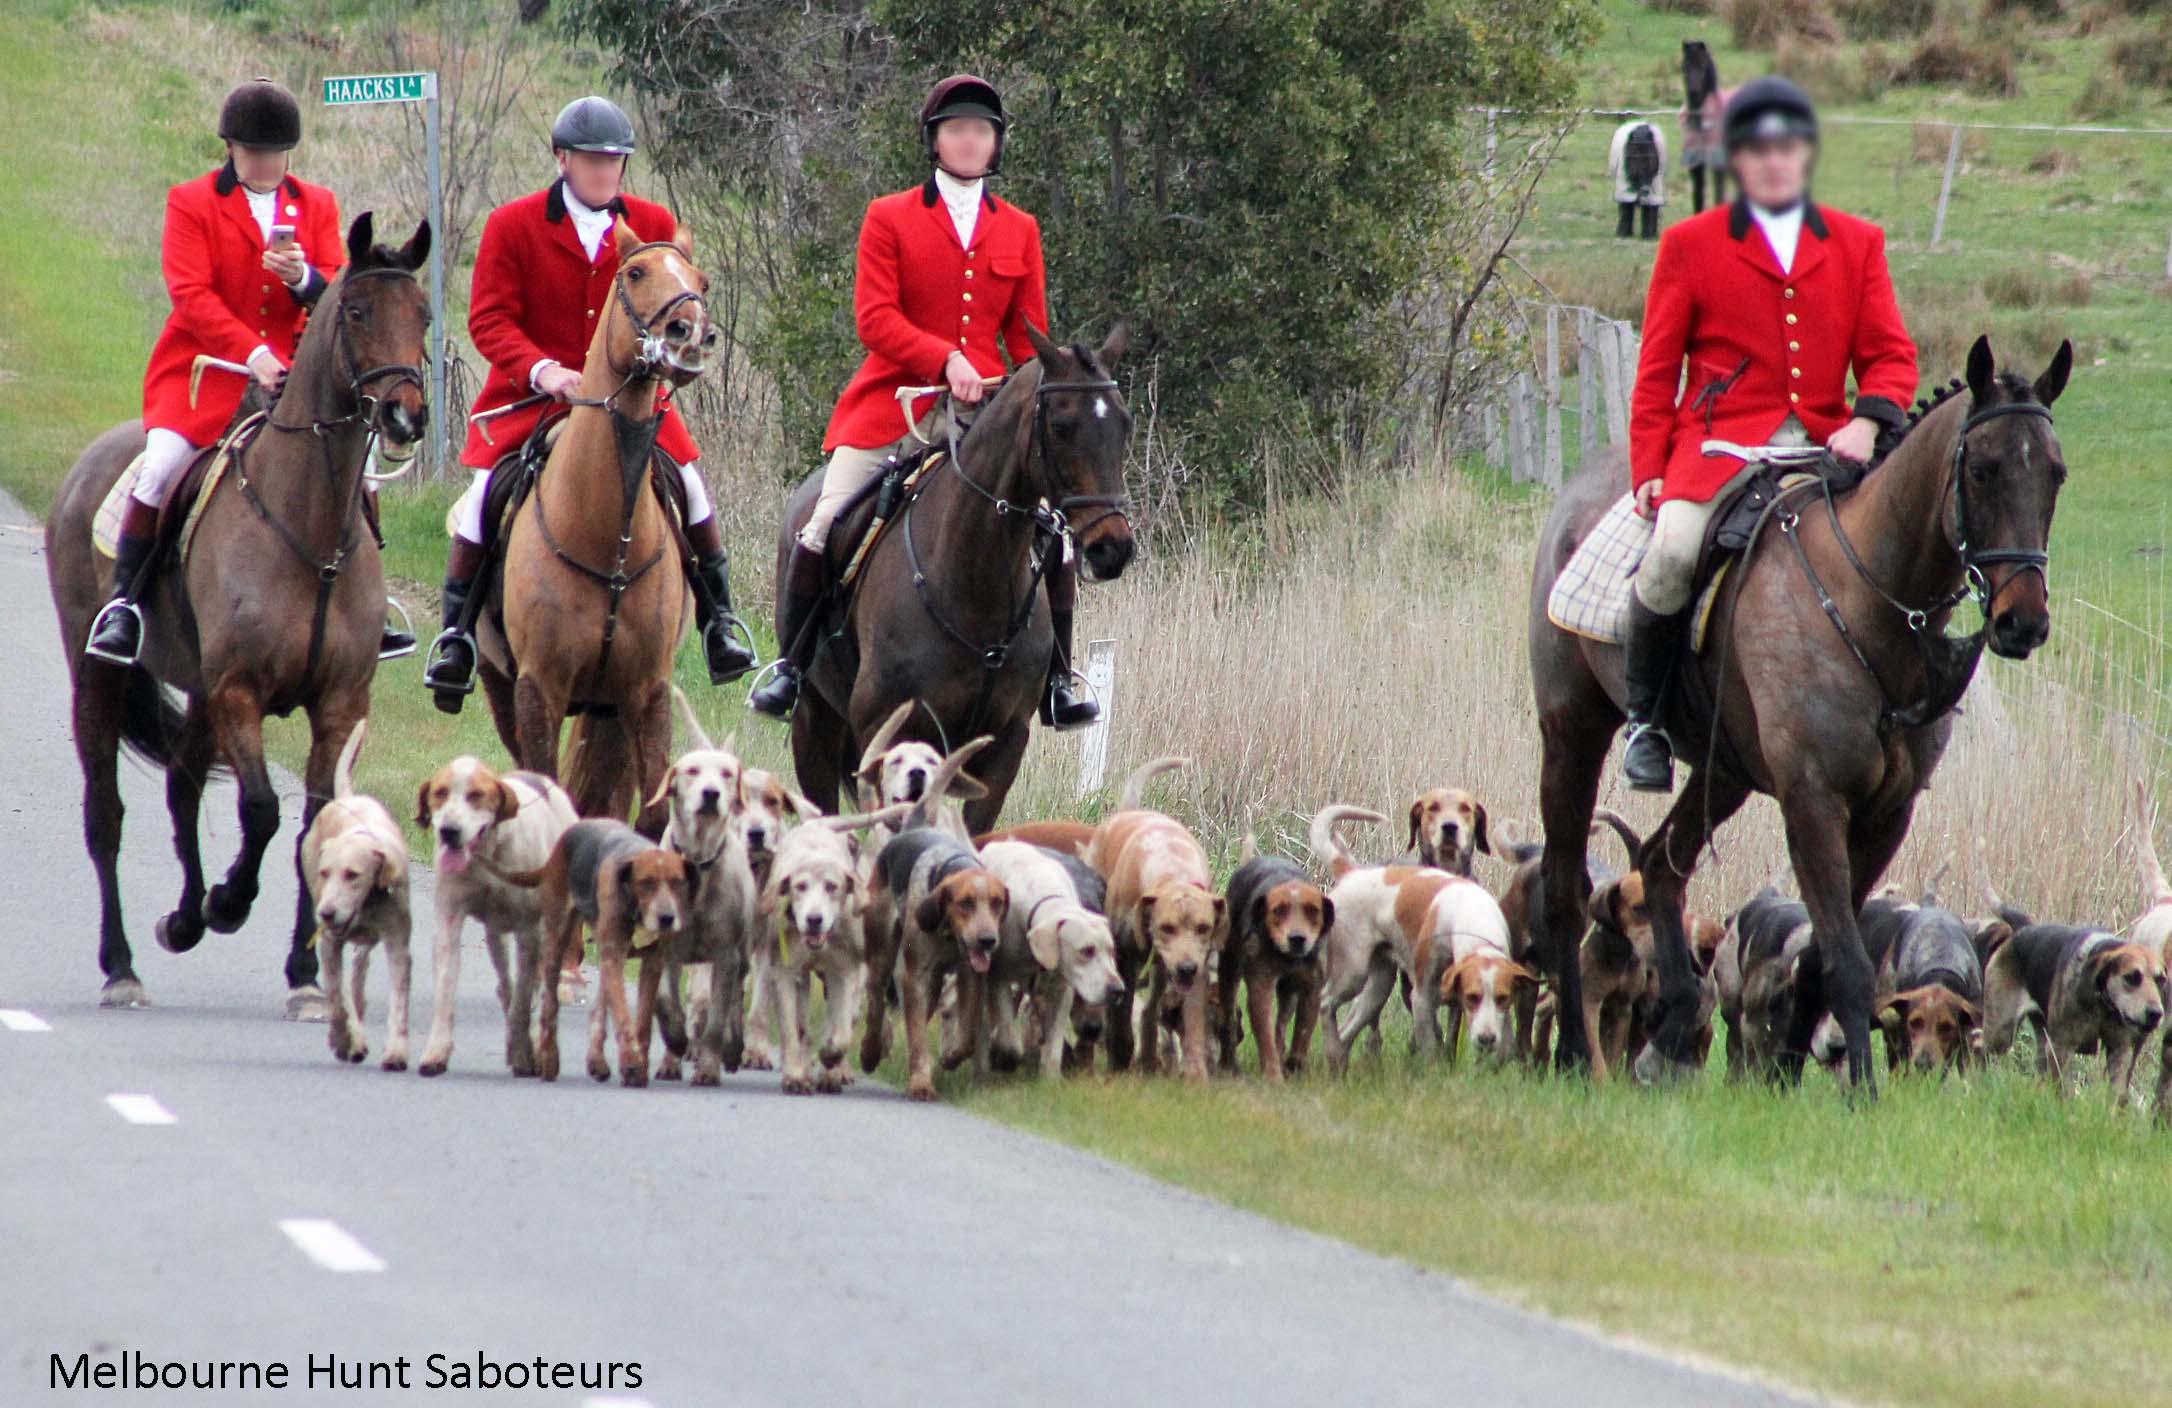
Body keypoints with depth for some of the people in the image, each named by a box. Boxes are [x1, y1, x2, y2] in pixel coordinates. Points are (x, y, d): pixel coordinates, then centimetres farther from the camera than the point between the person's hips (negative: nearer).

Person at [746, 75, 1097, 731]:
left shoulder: (1020, 231, 12)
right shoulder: (889, 219, 3)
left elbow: (1029, 337, 13)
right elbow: (875, 317, -7)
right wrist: (945, 360, -21)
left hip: (985, 410, 2)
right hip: (895, 402, -2)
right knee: (822, 527, -15)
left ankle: (1055, 683, 2)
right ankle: (790, 664, 1)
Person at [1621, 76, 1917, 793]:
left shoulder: (1857, 244, 15)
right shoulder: (1691, 245, 10)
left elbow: (1891, 355, 9)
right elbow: (1657, 370, 9)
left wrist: (1867, 420, -13)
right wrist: (1649, 470, -3)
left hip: (1823, 447, 2)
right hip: (1721, 444, -2)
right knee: (1673, 550, -30)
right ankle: (1645, 718, -10)